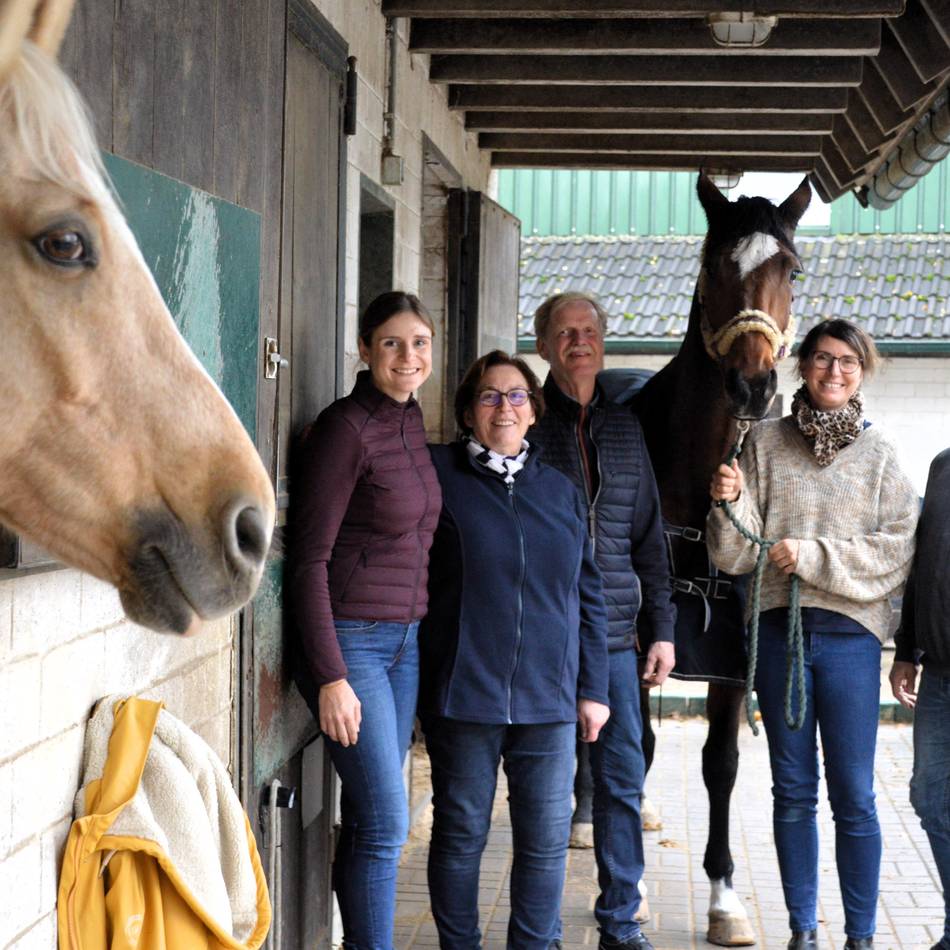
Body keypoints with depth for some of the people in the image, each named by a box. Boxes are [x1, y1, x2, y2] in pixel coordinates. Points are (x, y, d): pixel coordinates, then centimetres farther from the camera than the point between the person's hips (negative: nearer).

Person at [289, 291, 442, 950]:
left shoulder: (412, 421, 10)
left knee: (369, 818, 11)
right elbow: (309, 559, -15)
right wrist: (330, 676, -19)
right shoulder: (345, 428, -13)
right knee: (385, 822, -9)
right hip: (350, 642, -7)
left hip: (404, 642, 7)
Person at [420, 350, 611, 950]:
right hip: (463, 693, -3)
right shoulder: (436, 475, 1)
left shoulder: (560, 491, 12)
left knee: (547, 838, 3)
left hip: (548, 697, 3)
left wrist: (593, 688, 11)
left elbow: (588, 596, 14)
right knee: (461, 834, 6)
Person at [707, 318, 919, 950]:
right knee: (793, 791, 10)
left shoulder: (880, 453, 2)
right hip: (779, 629, 2)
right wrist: (729, 503, -18)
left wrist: (815, 555, -15)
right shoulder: (767, 443, 4)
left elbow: (899, 548, -6)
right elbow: (737, 555, 2)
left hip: (849, 634, -1)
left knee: (854, 795, 1)